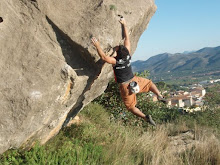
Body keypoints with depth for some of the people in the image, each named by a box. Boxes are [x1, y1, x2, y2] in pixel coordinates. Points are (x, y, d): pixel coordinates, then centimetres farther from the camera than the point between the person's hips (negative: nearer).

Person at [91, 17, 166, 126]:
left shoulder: (115, 61, -25)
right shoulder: (128, 55, -12)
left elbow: (104, 57, -40)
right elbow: (127, 38, -5)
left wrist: (97, 46, -33)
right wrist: (124, 25, 0)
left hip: (125, 87, -4)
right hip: (135, 80, 4)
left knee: (131, 106, 12)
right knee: (149, 83, 31)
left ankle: (145, 117, -3)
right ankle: (159, 95, 10)